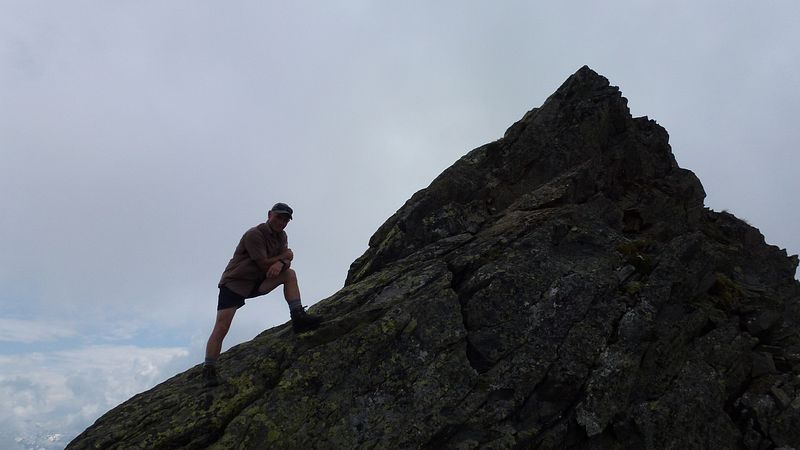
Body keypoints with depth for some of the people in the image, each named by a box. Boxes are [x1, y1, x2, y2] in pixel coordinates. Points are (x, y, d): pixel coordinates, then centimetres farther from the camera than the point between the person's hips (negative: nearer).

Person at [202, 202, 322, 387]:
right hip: (234, 283, -7)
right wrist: (283, 257, -7)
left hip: (256, 283, 7)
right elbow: (264, 264, -22)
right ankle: (209, 371, -5)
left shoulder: (281, 236, 6)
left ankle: (298, 317, -16)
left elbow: (287, 260, -4)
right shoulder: (254, 234, -19)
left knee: (289, 274, -8)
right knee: (221, 328, -14)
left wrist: (280, 263, -28)